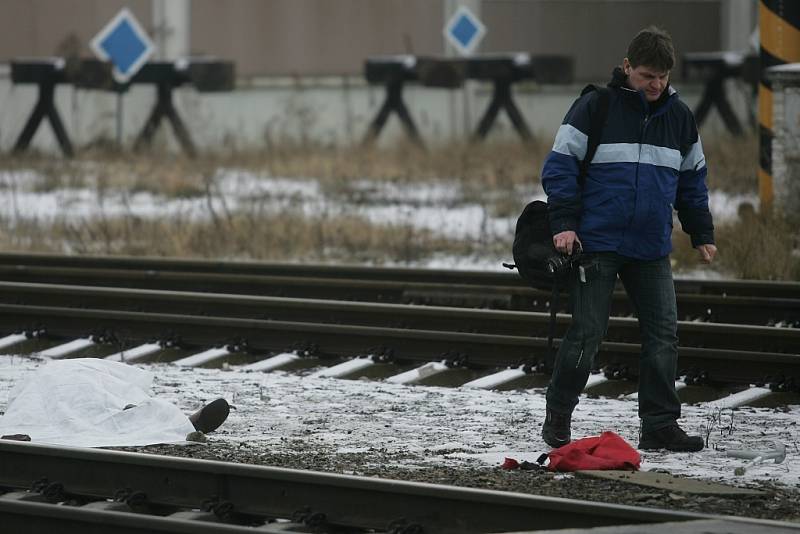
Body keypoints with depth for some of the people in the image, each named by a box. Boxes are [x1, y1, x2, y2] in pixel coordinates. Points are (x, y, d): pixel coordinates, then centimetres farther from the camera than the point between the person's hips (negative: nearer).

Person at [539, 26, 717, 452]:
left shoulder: (679, 117, 10)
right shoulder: (594, 107, -6)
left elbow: (692, 181, 20)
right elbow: (560, 166, -6)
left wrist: (702, 235, 18)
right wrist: (563, 224, -14)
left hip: (652, 249, 5)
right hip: (597, 244, -5)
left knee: (663, 335, 1)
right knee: (586, 333, -3)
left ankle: (660, 425, 7)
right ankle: (557, 418, 11)